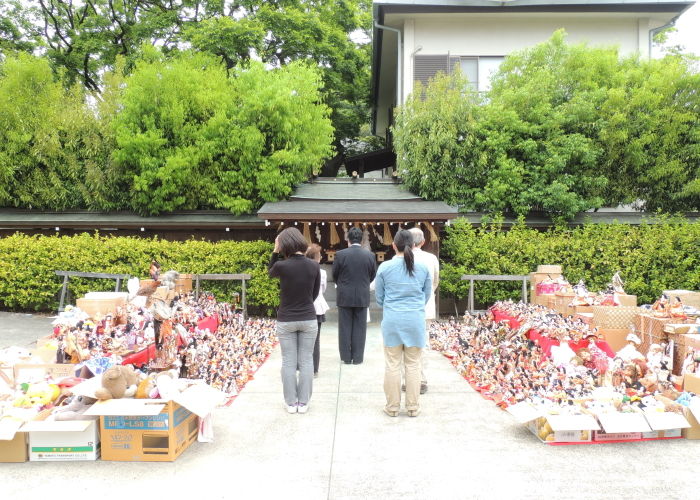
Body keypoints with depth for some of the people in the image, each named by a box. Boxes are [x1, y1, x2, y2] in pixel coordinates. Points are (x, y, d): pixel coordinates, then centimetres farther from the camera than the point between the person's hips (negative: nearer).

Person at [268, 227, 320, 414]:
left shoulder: (281, 266, -14)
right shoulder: (314, 266, -6)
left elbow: (270, 272, 12)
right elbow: (315, 293, 6)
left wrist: (275, 252, 6)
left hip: (286, 321, -1)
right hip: (308, 319, 2)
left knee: (288, 362, 9)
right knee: (306, 361, 10)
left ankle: (291, 403, 16)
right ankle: (303, 402, 16)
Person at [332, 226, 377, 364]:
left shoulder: (340, 254, -9)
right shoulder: (369, 255, -4)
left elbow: (335, 275, 2)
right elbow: (373, 275, 7)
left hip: (344, 297, -1)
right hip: (362, 296, 1)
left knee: (345, 327, 7)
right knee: (359, 327, 8)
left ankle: (346, 357, 12)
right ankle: (357, 357, 11)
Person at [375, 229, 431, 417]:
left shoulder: (385, 267, -4)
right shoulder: (423, 268, 0)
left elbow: (379, 298, 5)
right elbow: (427, 294, 11)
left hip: (392, 320, -1)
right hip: (416, 320, 1)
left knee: (393, 365, 7)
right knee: (413, 365, 9)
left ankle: (393, 407, 15)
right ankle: (413, 407, 15)